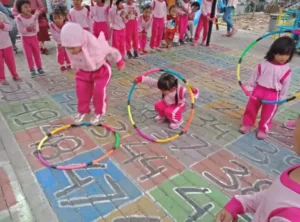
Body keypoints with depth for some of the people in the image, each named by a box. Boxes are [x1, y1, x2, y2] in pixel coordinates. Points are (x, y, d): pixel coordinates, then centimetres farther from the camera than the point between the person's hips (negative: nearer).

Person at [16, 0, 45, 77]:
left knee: (37, 53, 11)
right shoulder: (19, 18, -13)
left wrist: (33, 29, -29)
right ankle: (32, 70, 13)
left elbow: (37, 29, -8)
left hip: (34, 37, 2)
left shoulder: (34, 16, -6)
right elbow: (20, 30, -16)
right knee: (28, 55, 4)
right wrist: (28, 29, -30)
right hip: (25, 38, -2)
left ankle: (39, 68, 23)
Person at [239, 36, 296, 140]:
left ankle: (263, 129, 31)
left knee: (267, 114, 11)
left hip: (273, 95, -1)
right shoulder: (263, 65, -8)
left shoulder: (286, 70, -10)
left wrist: (282, 98, 0)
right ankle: (247, 124, 34)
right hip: (258, 90, 2)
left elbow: (285, 85, -2)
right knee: (251, 108, 13)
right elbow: (254, 77, 1)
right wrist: (249, 88, 2)